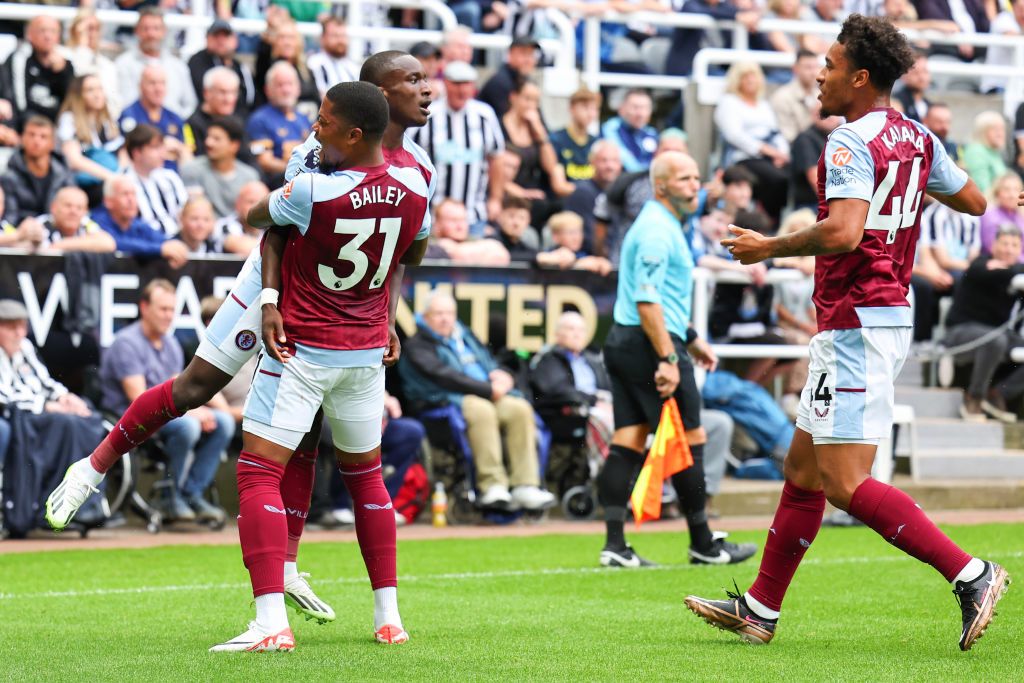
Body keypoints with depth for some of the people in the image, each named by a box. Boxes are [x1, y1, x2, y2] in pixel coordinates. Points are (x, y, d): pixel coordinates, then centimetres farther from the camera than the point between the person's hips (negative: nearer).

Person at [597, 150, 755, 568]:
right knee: (690, 440, -2)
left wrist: (691, 339, 31)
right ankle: (703, 545, 5)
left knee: (627, 443, 4)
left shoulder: (663, 226, 19)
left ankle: (615, 545, 0)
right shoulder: (657, 231, -14)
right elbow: (647, 301, -21)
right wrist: (668, 359, -24)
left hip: (624, 343, 10)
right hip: (649, 345, -10)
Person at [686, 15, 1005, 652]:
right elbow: (974, 202, 21)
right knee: (802, 467, 15)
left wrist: (769, 248, -15)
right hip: (889, 316, 10)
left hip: (856, 325, -10)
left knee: (845, 481, -12)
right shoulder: (918, 138, 10)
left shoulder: (851, 143, -16)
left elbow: (843, 233, -29)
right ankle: (760, 609, 22)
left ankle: (972, 574, -17)